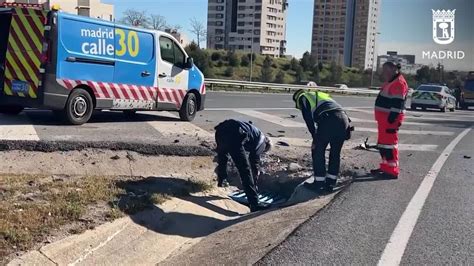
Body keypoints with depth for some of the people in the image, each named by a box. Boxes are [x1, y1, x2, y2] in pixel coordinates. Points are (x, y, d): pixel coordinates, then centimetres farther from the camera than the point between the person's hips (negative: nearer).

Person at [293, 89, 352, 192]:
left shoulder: (303, 98, 22)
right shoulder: (320, 95, 40)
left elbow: (308, 119, 6)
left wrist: (315, 138, 9)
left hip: (328, 120, -6)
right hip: (343, 119, 6)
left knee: (318, 151, 9)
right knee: (335, 153, 17)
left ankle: (319, 182, 13)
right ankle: (331, 183, 23)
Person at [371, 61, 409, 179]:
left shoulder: (399, 83, -15)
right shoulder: (390, 82, 18)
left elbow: (397, 105, -22)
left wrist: (391, 121, -25)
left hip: (390, 119, -11)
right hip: (384, 118, 11)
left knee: (389, 143, -9)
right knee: (382, 143, 16)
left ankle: (392, 171, -5)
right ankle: (385, 167, 25)